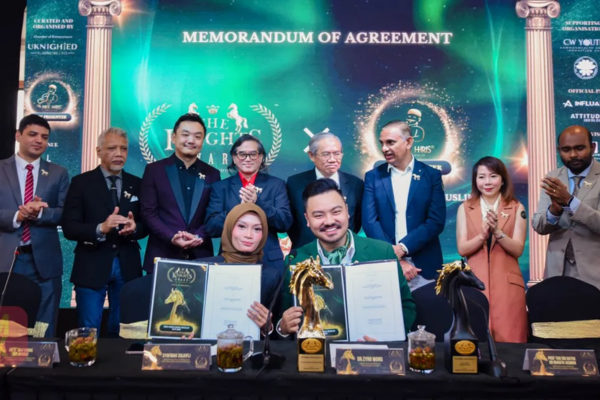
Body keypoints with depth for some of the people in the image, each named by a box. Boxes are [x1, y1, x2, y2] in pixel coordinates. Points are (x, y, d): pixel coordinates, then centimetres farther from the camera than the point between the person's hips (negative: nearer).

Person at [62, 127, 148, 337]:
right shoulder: (81, 182, -1)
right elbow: (69, 227, -7)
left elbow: (147, 225, 8)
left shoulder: (137, 184, 8)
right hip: (92, 267, -2)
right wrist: (101, 228, -25)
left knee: (123, 331, 13)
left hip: (128, 267, 3)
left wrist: (134, 228, -16)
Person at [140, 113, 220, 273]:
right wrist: (171, 237, -15)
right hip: (162, 255, -1)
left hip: (200, 256, 2)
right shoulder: (154, 170, 3)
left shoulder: (212, 174, 8)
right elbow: (148, 212, -2)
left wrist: (199, 236, -12)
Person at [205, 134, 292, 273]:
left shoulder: (276, 184, 5)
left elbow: (285, 223, -4)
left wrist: (258, 203, -20)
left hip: (269, 261, 0)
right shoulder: (220, 187, 5)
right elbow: (211, 228, -4)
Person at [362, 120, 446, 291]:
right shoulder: (373, 177, 4)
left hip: (424, 267, 0)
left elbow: (436, 222, -5)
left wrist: (402, 248, -16)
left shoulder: (431, 175, 3)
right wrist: (395, 260, -13)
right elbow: (369, 222, -5)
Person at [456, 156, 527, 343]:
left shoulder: (516, 208, 5)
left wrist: (497, 231, -18)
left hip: (507, 283, 0)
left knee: (508, 340, 0)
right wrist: (482, 235, -18)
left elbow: (517, 249, -3)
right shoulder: (465, 208, 6)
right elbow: (462, 249, -1)